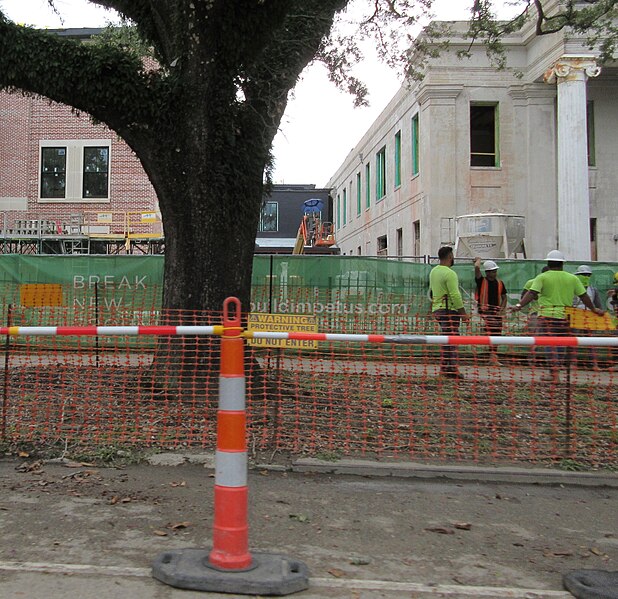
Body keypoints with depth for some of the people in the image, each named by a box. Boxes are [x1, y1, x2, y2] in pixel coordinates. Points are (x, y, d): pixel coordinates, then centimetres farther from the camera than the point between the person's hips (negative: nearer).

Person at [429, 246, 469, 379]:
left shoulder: (433, 271, 13)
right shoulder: (449, 273, -15)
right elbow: (455, 295, -19)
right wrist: (463, 313, -15)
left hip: (436, 309, 9)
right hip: (449, 310, -9)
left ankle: (444, 367, 17)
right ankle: (451, 370, -7)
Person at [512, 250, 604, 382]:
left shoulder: (542, 277, 0)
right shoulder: (572, 278, 8)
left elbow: (532, 293, -13)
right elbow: (584, 296, 11)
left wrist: (519, 305, -18)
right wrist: (594, 309, 23)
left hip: (547, 315, -3)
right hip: (565, 316, 3)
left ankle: (554, 374, -3)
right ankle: (555, 372, 22)